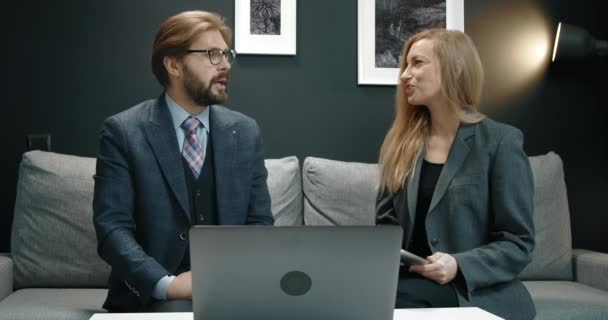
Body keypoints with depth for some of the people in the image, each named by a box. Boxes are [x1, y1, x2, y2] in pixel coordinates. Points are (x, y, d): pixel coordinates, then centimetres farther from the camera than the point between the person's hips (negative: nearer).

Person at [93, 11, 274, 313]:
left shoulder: (245, 132, 8)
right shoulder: (123, 131, -3)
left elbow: (259, 221, 8)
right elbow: (111, 226, -9)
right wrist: (166, 284, -21)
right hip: (153, 293, -3)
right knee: (178, 312, -33)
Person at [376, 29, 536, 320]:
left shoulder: (501, 141, -4)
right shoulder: (400, 142, 12)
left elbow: (518, 243, -6)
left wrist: (458, 266, -22)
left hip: (473, 293, -4)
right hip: (410, 284, 5)